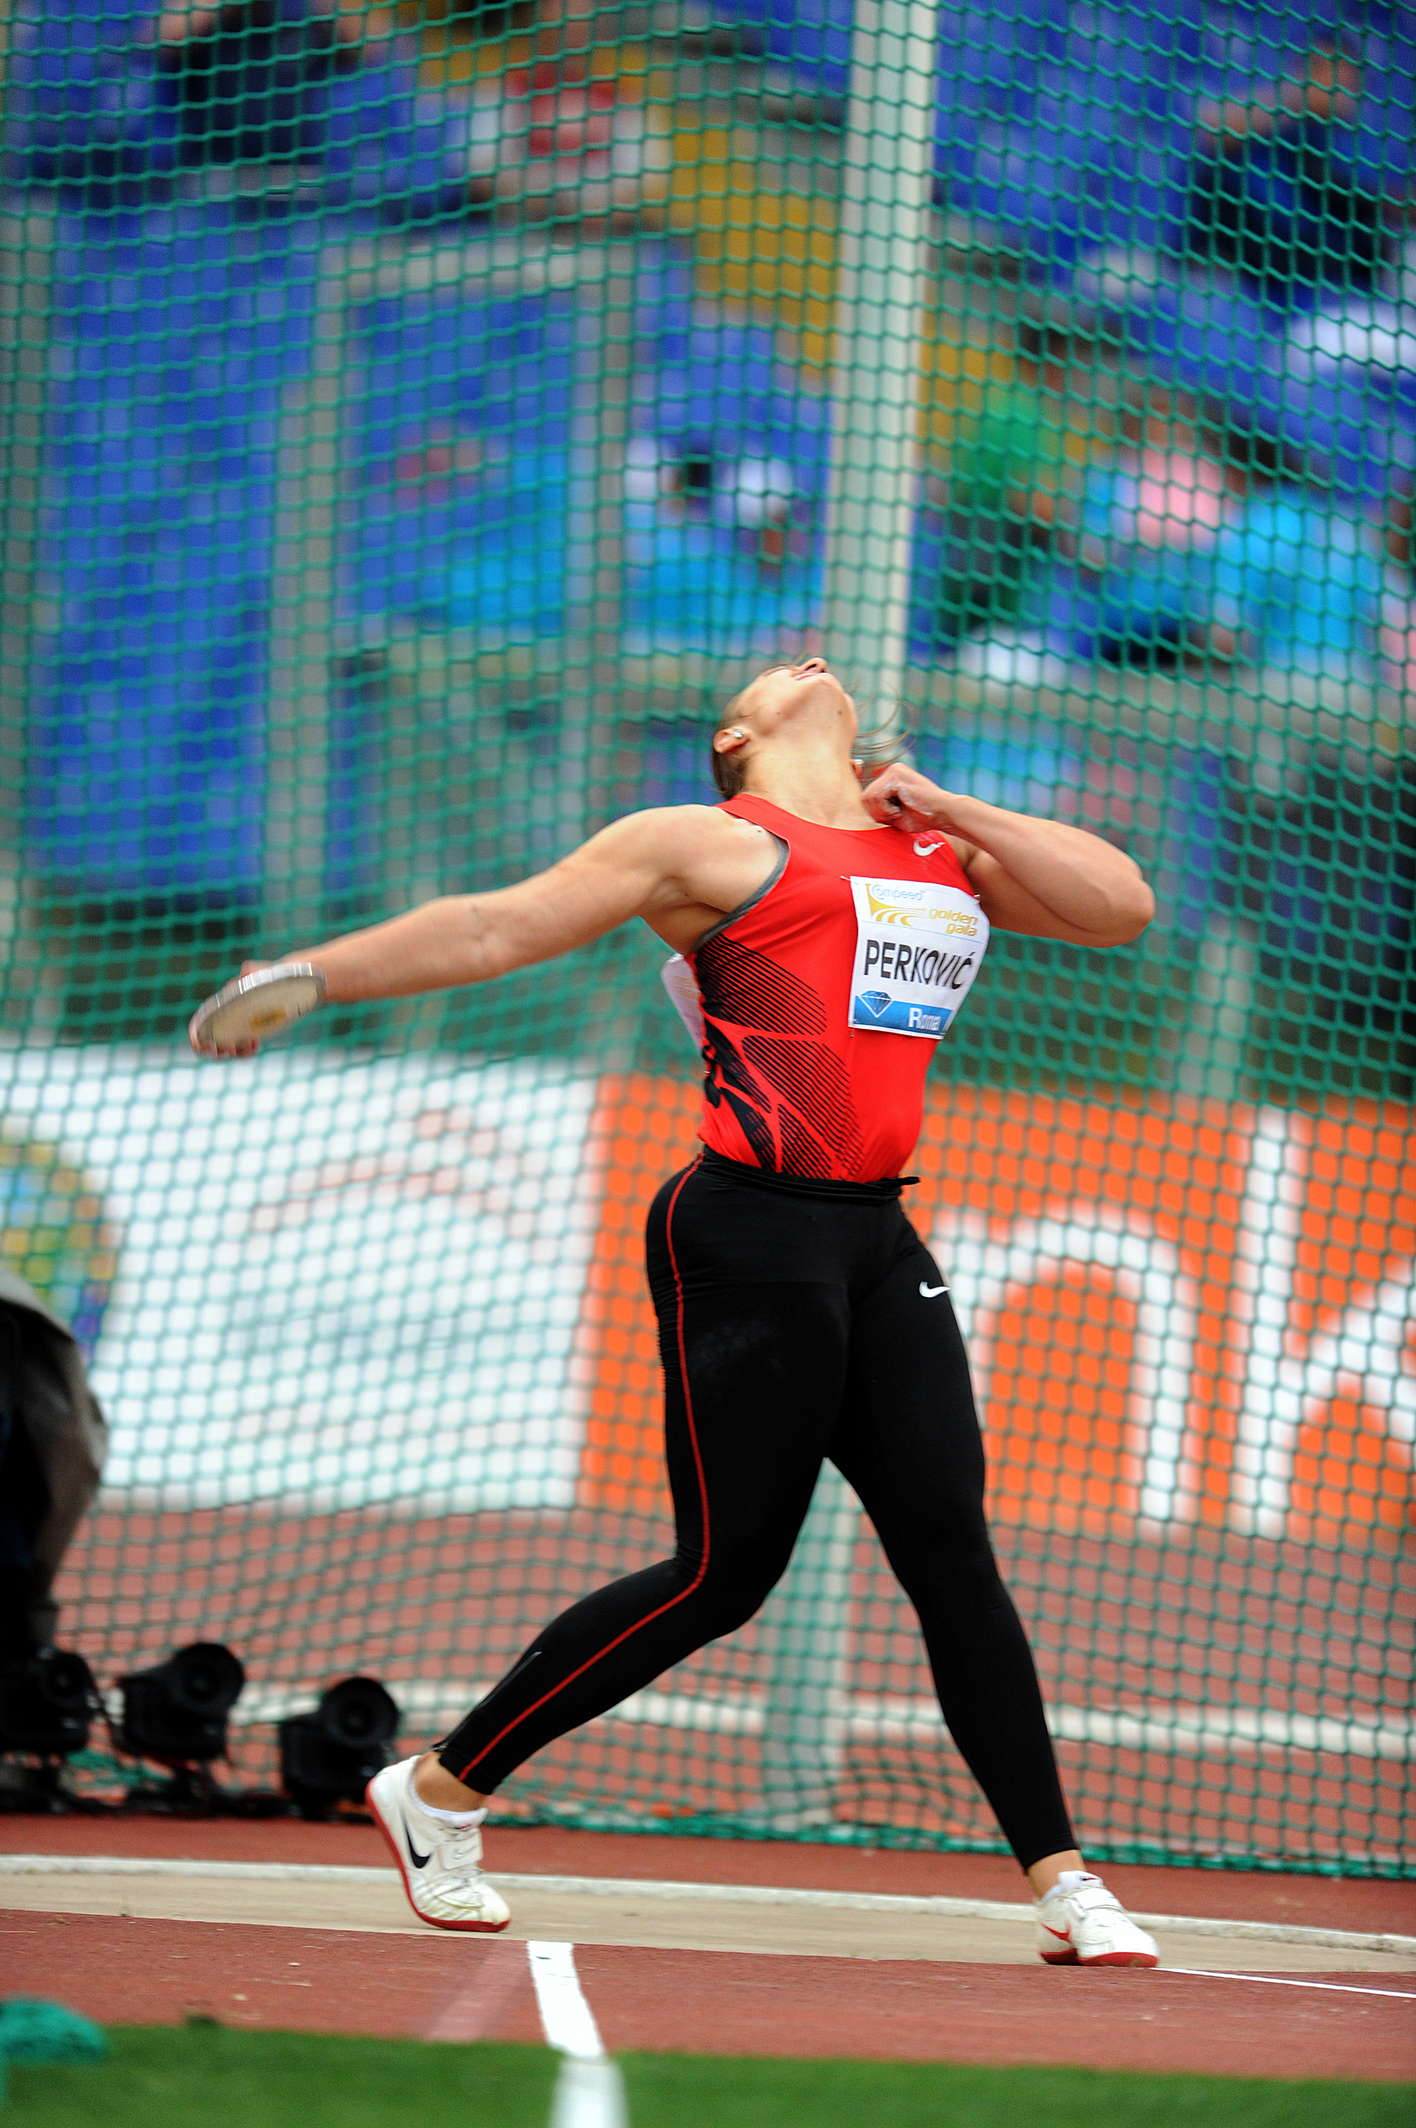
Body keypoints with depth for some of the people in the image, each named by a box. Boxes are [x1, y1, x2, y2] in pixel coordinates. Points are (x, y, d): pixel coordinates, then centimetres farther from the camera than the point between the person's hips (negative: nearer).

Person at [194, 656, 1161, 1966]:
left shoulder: (943, 854, 23)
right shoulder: (710, 846, 4)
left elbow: (1122, 907, 15)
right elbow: (494, 931, 3)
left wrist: (957, 813, 8)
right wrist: (308, 976, -3)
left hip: (877, 1244, 6)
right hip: (748, 1240, -6)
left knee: (952, 1551, -3)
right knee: (725, 1571, -6)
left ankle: (1061, 1881, -3)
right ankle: (439, 1795, 8)